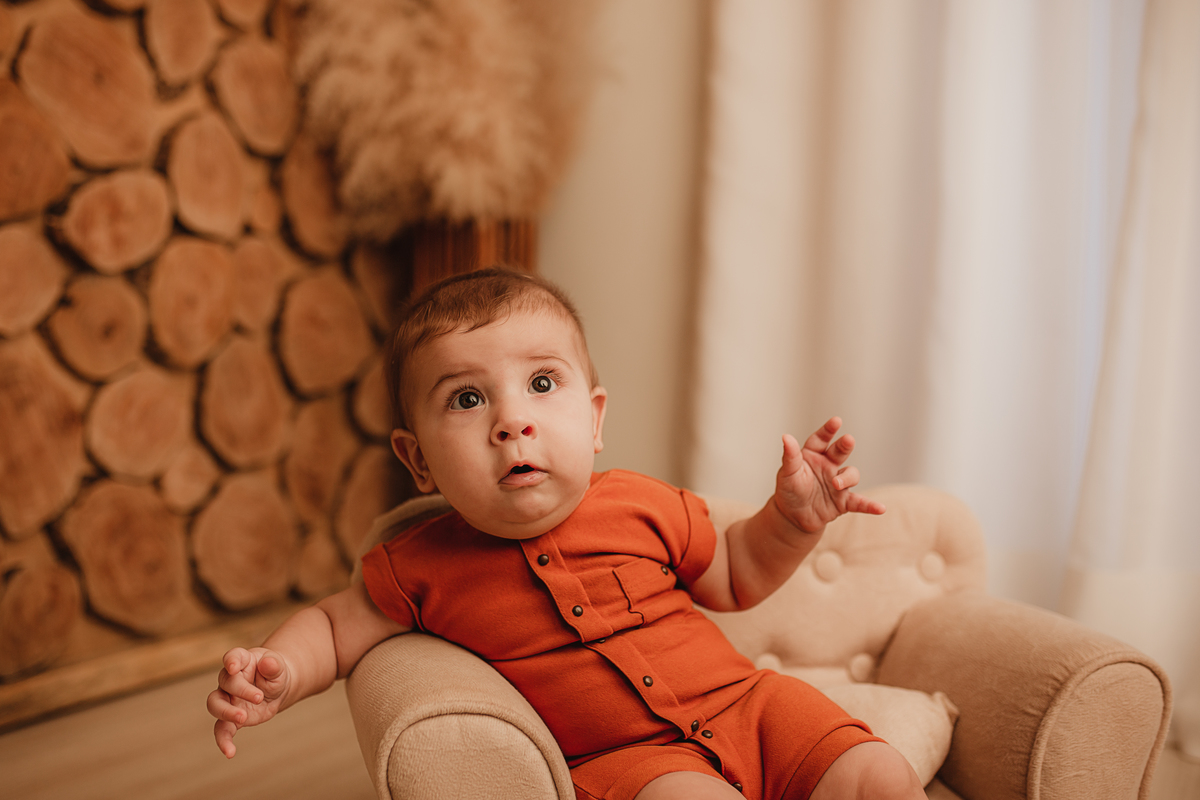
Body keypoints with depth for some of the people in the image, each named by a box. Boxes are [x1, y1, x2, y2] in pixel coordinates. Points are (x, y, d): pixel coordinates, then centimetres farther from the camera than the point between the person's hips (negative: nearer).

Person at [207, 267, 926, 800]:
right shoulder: (422, 569, -7)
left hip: (744, 702, 3)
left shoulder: (642, 505, -2)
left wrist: (793, 519, -3)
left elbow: (732, 577, 14)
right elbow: (336, 625, 10)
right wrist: (279, 672, -12)